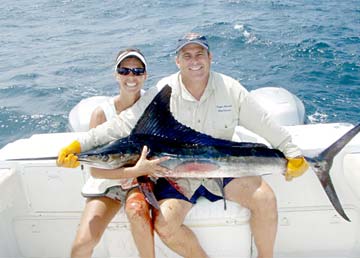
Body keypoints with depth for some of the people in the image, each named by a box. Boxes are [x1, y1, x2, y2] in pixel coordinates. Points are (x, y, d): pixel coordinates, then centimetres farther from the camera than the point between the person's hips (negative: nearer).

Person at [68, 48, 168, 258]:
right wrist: (135, 170, -27)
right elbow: (95, 170, -14)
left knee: (137, 211, -35)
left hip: (141, 180, 0)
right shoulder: (102, 113, -11)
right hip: (107, 183, 0)